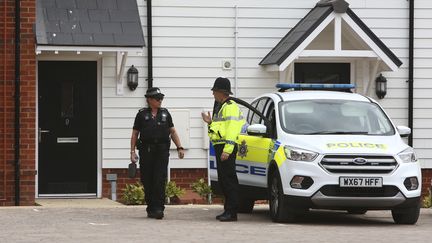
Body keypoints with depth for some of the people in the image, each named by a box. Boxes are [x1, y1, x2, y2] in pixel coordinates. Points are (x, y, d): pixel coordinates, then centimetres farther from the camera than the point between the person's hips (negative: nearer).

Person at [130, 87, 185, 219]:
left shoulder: (165, 113, 13)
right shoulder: (142, 114, 7)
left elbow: (173, 132, 17)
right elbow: (135, 134, 8)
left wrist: (179, 147, 8)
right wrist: (132, 151, 0)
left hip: (162, 150, 0)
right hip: (146, 151, 0)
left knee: (160, 181, -11)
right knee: (147, 181, 2)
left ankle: (158, 208, -14)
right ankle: (150, 208, 13)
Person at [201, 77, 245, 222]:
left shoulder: (230, 107, -12)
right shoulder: (220, 107, 22)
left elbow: (231, 130, -20)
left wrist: (227, 150, -25)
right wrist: (210, 122, 15)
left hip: (226, 147, -11)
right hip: (220, 147, 11)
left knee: (228, 179, -12)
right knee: (223, 180, 12)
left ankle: (231, 212, -14)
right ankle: (228, 210, 17)